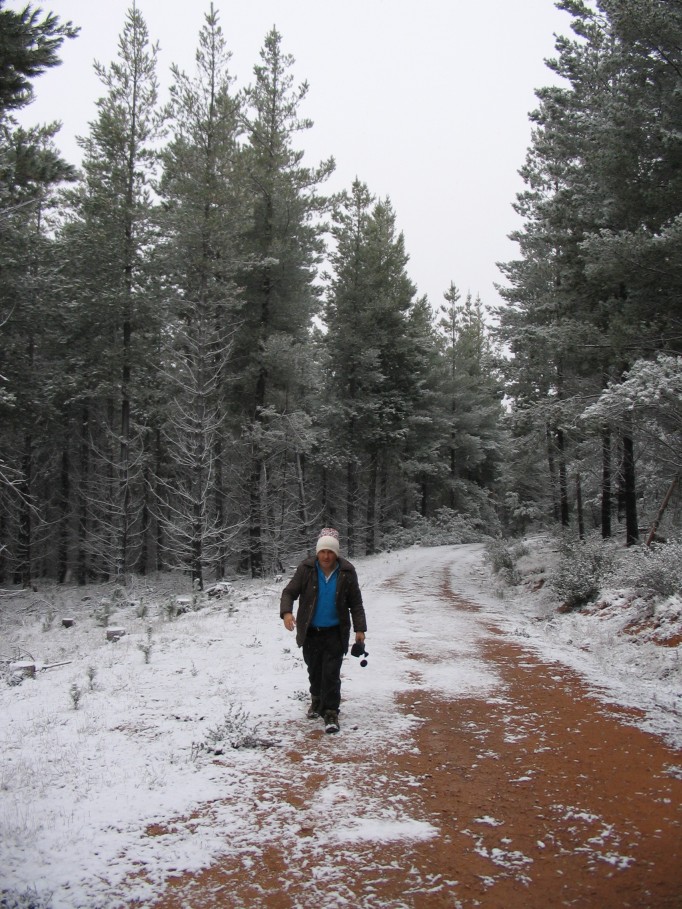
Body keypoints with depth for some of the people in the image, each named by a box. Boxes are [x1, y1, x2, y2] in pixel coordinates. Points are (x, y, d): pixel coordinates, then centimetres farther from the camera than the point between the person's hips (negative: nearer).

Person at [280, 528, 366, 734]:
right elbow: (289, 592, -7)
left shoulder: (347, 572, -8)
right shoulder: (306, 569, -10)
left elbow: (355, 603, -1)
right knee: (314, 670, 16)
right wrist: (286, 612, -26)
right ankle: (317, 700, 40)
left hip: (335, 632, -1)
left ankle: (331, 713, 2)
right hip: (310, 631, 2)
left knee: (331, 673, -7)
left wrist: (360, 628, -5)